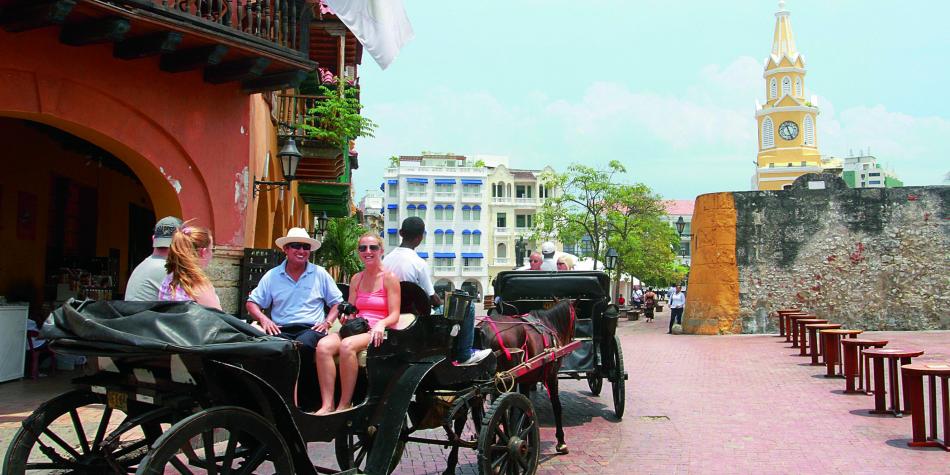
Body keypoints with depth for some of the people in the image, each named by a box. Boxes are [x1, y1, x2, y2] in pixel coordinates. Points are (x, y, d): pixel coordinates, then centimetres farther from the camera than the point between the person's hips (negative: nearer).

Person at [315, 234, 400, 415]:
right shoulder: (356, 279, 19)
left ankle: (345, 404, -26)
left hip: (377, 332, -5)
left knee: (347, 345, -37)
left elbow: (394, 315, -3)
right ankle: (327, 405, -30)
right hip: (357, 328, 5)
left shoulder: (389, 278, 3)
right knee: (323, 345, -28)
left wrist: (381, 324, -24)